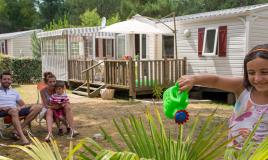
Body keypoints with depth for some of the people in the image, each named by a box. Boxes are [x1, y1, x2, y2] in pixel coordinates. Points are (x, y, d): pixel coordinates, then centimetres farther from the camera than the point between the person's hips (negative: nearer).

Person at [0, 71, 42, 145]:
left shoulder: (14, 92, 25)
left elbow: (23, 105, 20)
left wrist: (19, 108, -5)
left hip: (15, 111, 5)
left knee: (37, 107, -16)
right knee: (13, 110, -40)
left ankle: (18, 130, -26)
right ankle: (22, 136, -48)